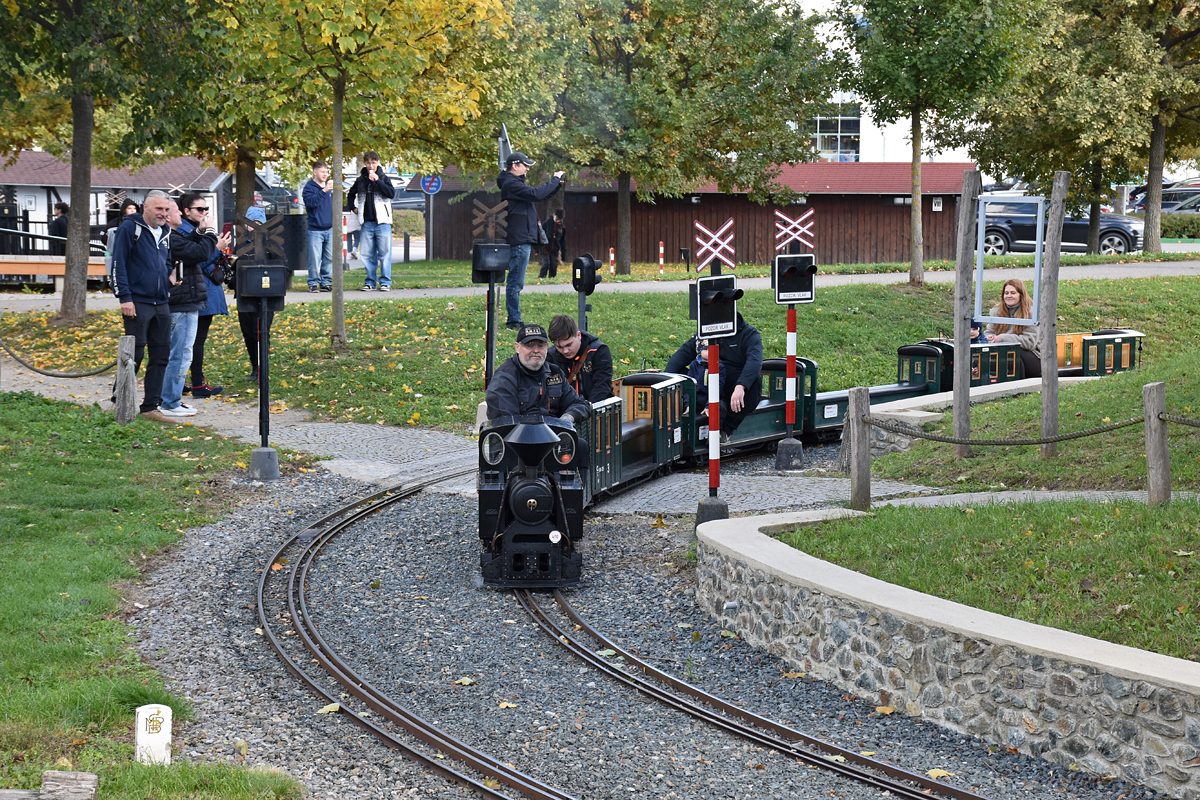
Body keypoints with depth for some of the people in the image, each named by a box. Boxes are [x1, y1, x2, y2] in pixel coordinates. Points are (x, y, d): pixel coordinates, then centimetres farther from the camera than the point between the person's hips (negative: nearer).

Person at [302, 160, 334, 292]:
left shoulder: (330, 186, 14)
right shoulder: (309, 187, -2)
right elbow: (310, 202, -20)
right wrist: (324, 191, -25)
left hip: (330, 228, 5)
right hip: (315, 229, -5)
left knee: (329, 258, 4)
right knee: (315, 258, -6)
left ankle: (326, 282, 11)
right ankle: (313, 283, 3)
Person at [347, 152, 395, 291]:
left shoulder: (383, 178, 3)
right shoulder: (361, 180, 13)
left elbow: (391, 193, -13)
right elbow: (351, 194, 31)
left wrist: (377, 181, -16)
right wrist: (353, 207, 16)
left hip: (382, 222, -4)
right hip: (366, 223, 4)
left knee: (384, 253, -5)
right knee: (367, 254, 4)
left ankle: (385, 282, -1)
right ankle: (370, 282, 10)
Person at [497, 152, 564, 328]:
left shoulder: (514, 183, 19)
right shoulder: (511, 184, -13)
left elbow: (539, 195, 22)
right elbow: (536, 194, -24)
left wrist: (557, 184, 8)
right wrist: (554, 180, -12)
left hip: (522, 239, 11)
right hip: (519, 240, -11)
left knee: (515, 281, 13)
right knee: (515, 282, -8)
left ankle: (514, 320, 18)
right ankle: (514, 320, -7)